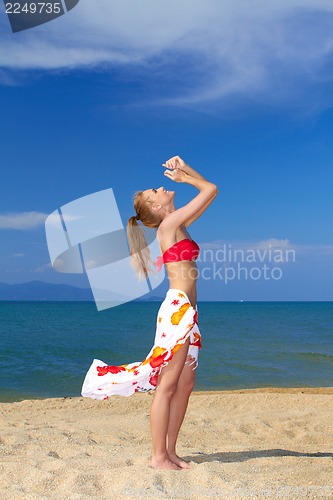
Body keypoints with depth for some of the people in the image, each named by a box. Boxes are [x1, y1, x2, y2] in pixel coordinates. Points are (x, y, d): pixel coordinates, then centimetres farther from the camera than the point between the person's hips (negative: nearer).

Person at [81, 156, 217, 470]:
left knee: (185, 384, 10)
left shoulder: (178, 225, 18)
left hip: (186, 311, 9)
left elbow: (207, 191, 26)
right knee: (167, 385, -5)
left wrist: (183, 169, 21)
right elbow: (210, 189, -6)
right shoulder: (169, 223, -7)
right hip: (177, 309, -9)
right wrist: (182, 176, 7)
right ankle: (159, 456, 2)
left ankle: (169, 451, 16)